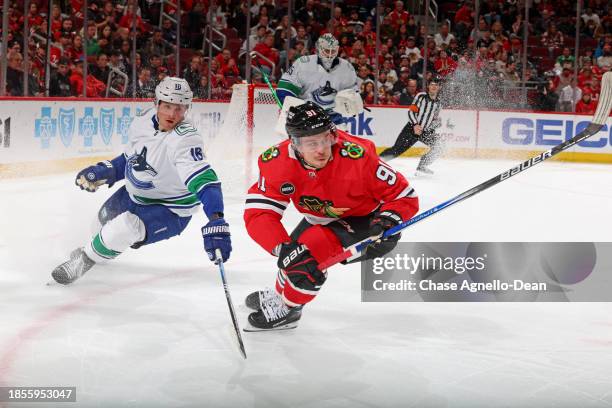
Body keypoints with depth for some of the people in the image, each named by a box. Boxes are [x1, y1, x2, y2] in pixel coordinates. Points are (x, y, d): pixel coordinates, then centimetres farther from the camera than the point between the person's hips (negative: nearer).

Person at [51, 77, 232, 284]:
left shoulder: (185, 140, -34)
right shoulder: (144, 120, -13)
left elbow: (204, 181, -47)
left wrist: (216, 222, -61)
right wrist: (105, 171, -5)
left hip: (169, 212, -8)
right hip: (133, 194, 8)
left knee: (125, 228, -30)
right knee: (105, 217, 30)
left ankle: (84, 261, -1)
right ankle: (92, 249, 67)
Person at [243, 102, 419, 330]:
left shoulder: (357, 156, -36)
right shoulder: (279, 162, -25)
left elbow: (405, 196, -26)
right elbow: (258, 213, -27)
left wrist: (385, 222, -41)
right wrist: (284, 248, -40)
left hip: (366, 223, -6)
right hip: (323, 219, 6)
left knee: (308, 251, -24)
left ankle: (287, 310, 1)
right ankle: (279, 294, 55)